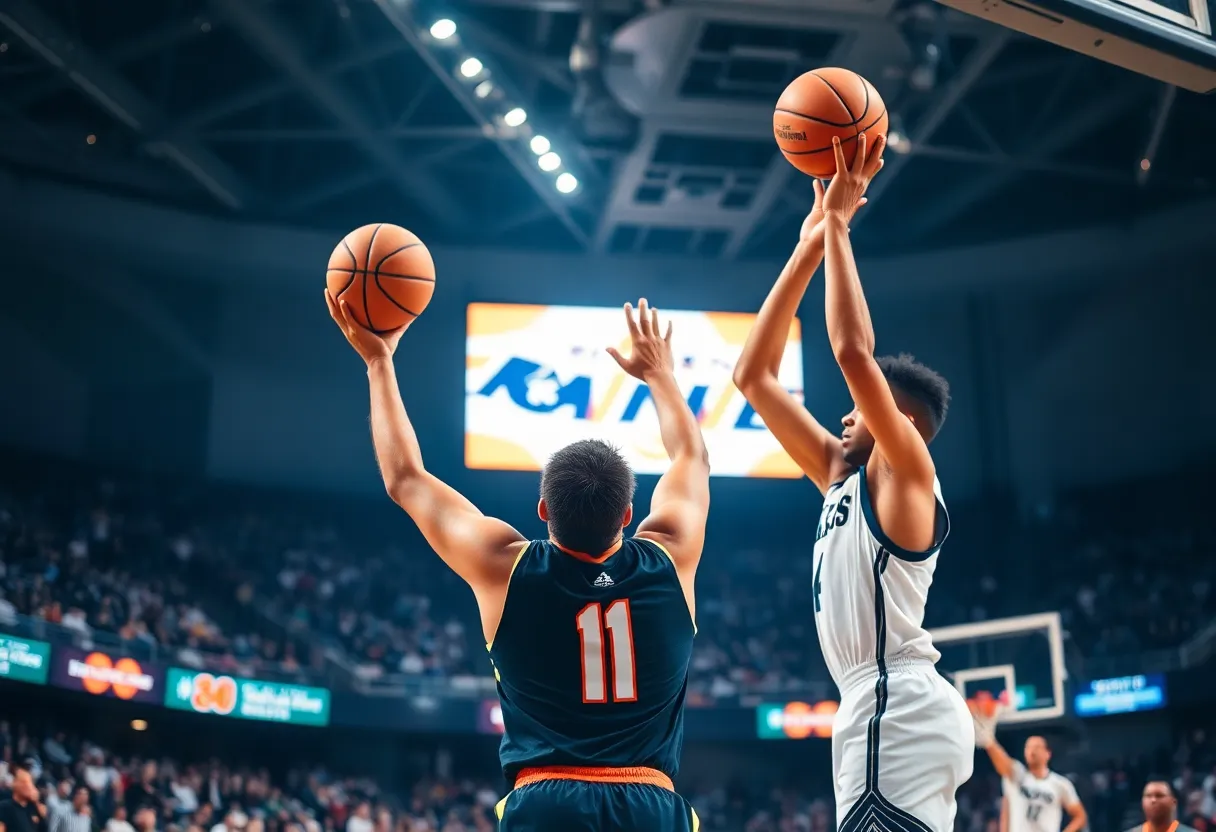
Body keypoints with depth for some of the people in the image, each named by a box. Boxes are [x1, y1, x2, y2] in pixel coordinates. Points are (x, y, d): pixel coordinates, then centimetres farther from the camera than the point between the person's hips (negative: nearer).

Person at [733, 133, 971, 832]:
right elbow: (753, 376, 18)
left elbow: (855, 352, -20)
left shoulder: (904, 471, -3)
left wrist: (838, 225, -10)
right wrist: (809, 247, 16)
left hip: (898, 708, -10)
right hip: (886, 711, 10)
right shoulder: (843, 477, 18)